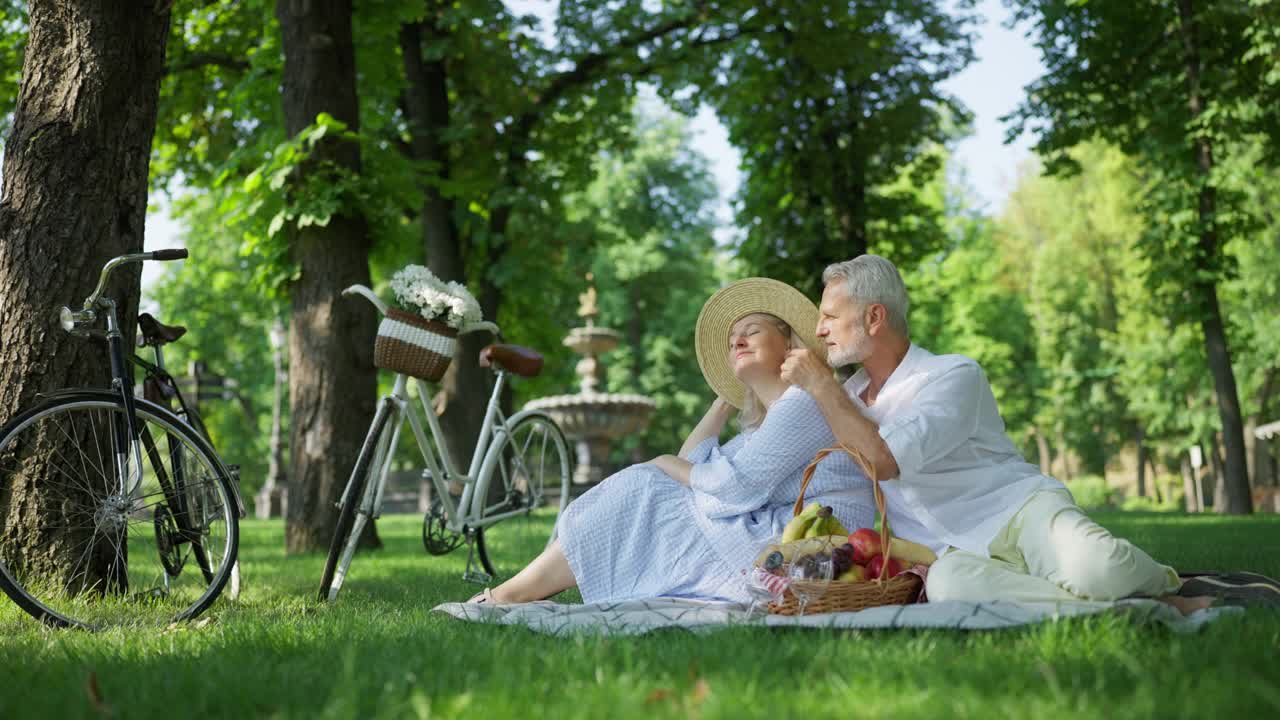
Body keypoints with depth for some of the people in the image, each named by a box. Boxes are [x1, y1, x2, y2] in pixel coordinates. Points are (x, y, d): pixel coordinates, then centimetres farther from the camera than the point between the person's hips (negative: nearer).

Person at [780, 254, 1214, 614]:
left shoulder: (954, 376, -4)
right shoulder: (844, 399, 18)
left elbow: (881, 461, -18)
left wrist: (821, 384, -10)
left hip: (1020, 508, -3)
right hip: (957, 552, 4)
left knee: (1094, 568, -37)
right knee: (946, 581, -37)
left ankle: (1164, 593, -1)